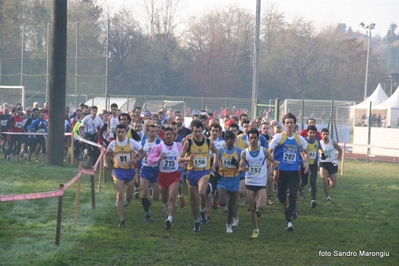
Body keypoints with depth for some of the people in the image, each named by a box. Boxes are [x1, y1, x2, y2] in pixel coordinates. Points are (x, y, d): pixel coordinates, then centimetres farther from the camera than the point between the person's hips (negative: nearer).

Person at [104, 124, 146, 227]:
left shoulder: (132, 142, -8)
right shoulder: (113, 144, -3)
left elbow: (143, 153, -3)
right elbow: (107, 154, 15)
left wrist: (136, 160, -20)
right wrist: (105, 163, -4)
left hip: (130, 170, 1)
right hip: (118, 171, -1)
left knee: (129, 196, 13)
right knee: (119, 195, -11)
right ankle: (121, 220, -8)